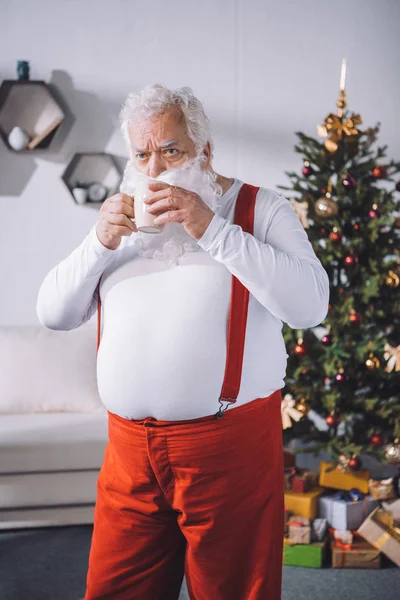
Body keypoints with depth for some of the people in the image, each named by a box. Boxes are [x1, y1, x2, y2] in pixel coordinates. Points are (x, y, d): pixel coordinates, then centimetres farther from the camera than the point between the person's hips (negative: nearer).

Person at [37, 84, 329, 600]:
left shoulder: (260, 209, 1)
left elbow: (309, 305, -16)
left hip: (231, 444, -4)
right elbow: (54, 314, 10)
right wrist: (101, 242, -6)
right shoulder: (123, 221, 15)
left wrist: (211, 228, -19)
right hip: (129, 446, 4)